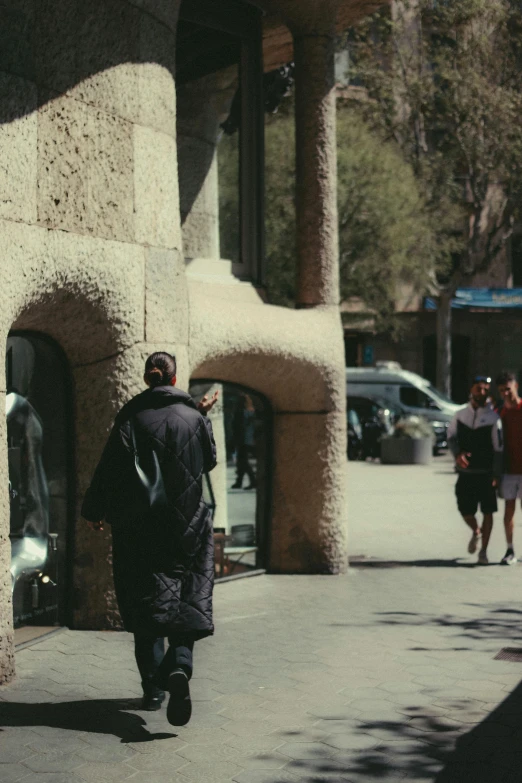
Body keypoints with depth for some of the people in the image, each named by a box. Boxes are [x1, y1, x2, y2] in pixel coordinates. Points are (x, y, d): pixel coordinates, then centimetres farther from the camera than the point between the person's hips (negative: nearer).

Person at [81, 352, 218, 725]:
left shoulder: (131, 420, -5)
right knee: (186, 602, 2)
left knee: (146, 605, 8)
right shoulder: (194, 418, 0)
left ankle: (153, 687, 8)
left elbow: (109, 470, -5)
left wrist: (94, 512, 8)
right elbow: (210, 460, 16)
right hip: (186, 527, 1)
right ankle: (179, 667, -24)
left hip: (140, 530, 0)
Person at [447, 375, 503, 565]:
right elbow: (451, 436, 3)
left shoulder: (493, 418, -4)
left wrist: (496, 475, -11)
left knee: (487, 512, 0)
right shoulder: (460, 415, 7)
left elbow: (498, 449, -5)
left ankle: (483, 551, 12)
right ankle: (476, 532, 38)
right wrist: (458, 454, -18)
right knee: (465, 510, 6)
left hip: (486, 473, -3)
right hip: (465, 472, 3)